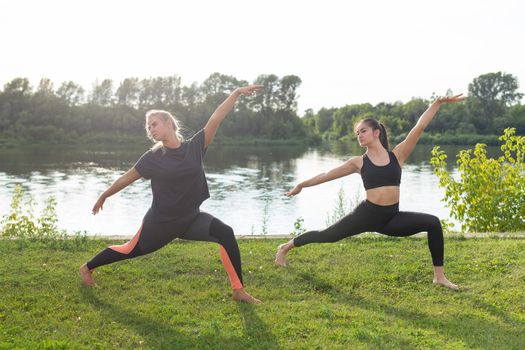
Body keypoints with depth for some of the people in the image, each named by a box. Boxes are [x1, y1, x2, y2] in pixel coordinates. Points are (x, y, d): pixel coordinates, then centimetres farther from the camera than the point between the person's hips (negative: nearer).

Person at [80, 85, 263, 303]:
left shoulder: (195, 147, -8)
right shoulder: (153, 158, -9)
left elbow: (216, 118, -14)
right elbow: (127, 178, 3)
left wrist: (237, 93, -18)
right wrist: (103, 196, 13)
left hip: (191, 218, 1)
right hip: (160, 221, -1)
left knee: (226, 234, -22)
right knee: (131, 250, 16)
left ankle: (239, 291, -16)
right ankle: (87, 268, 43)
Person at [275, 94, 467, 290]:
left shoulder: (397, 155, 2)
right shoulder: (359, 162, 2)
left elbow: (419, 127, -2)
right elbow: (327, 175, 12)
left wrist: (438, 103, -7)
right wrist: (302, 185, 19)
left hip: (392, 217, 1)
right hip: (367, 214, -1)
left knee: (433, 223, -14)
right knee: (327, 236, 5)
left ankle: (439, 276, -5)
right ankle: (286, 247, 30)